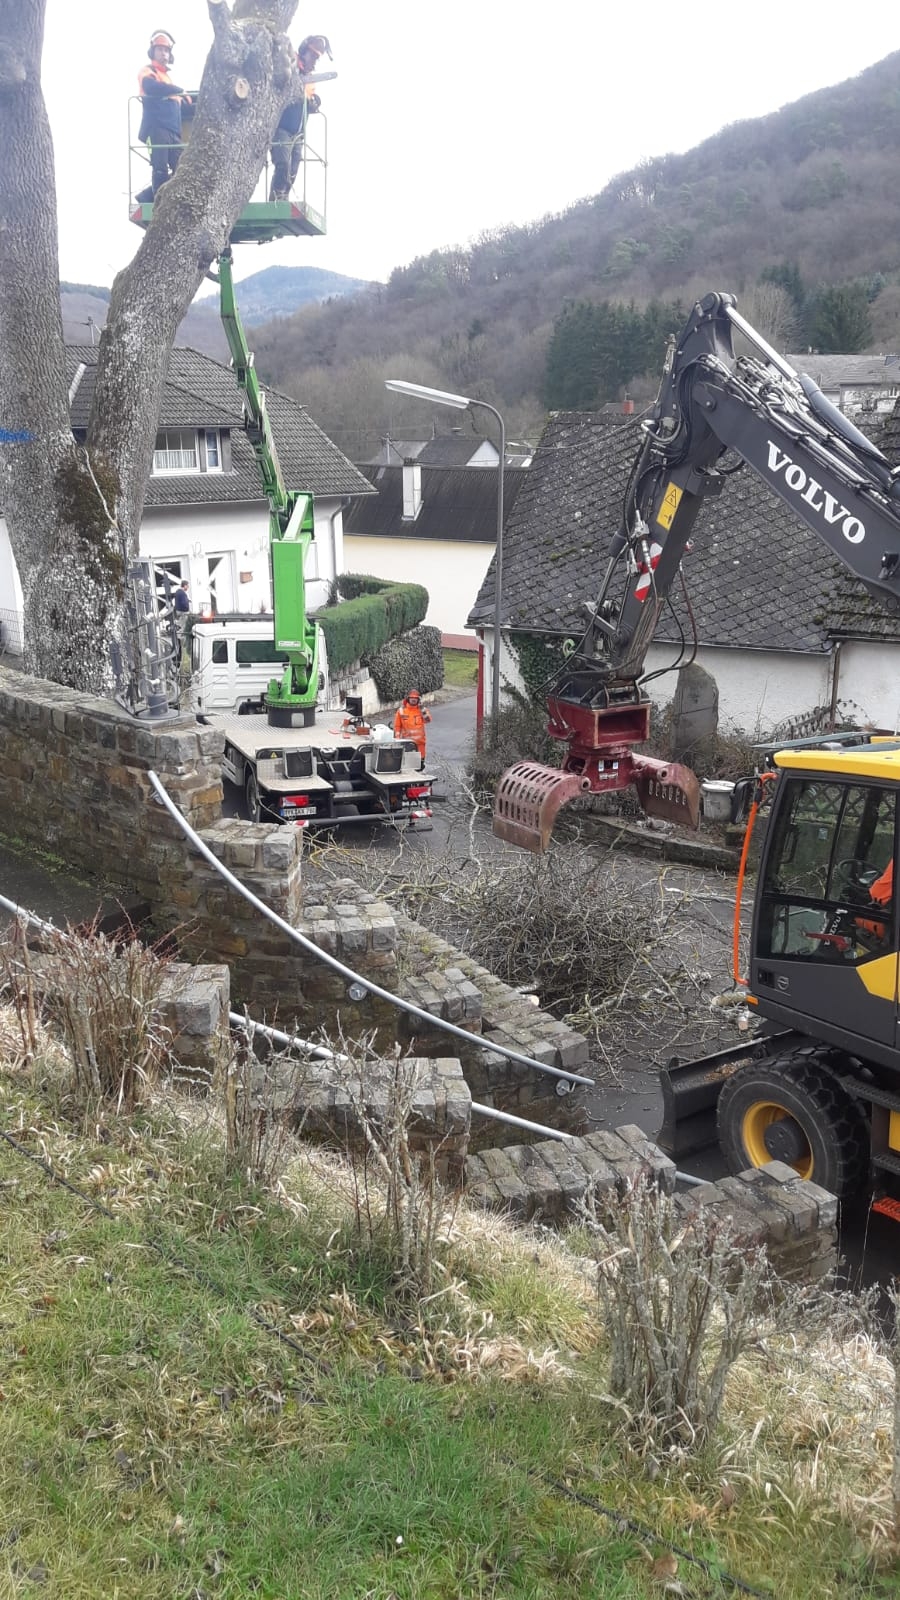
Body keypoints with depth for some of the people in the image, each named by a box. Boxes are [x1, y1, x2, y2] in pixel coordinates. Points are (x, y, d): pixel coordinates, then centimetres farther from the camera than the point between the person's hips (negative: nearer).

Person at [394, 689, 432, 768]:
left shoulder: (422, 709, 2)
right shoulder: (401, 710, 1)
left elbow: (428, 720, -16)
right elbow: (397, 726, 5)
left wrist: (422, 708, -21)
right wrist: (397, 738, 0)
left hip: (420, 741, 1)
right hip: (406, 741, 0)